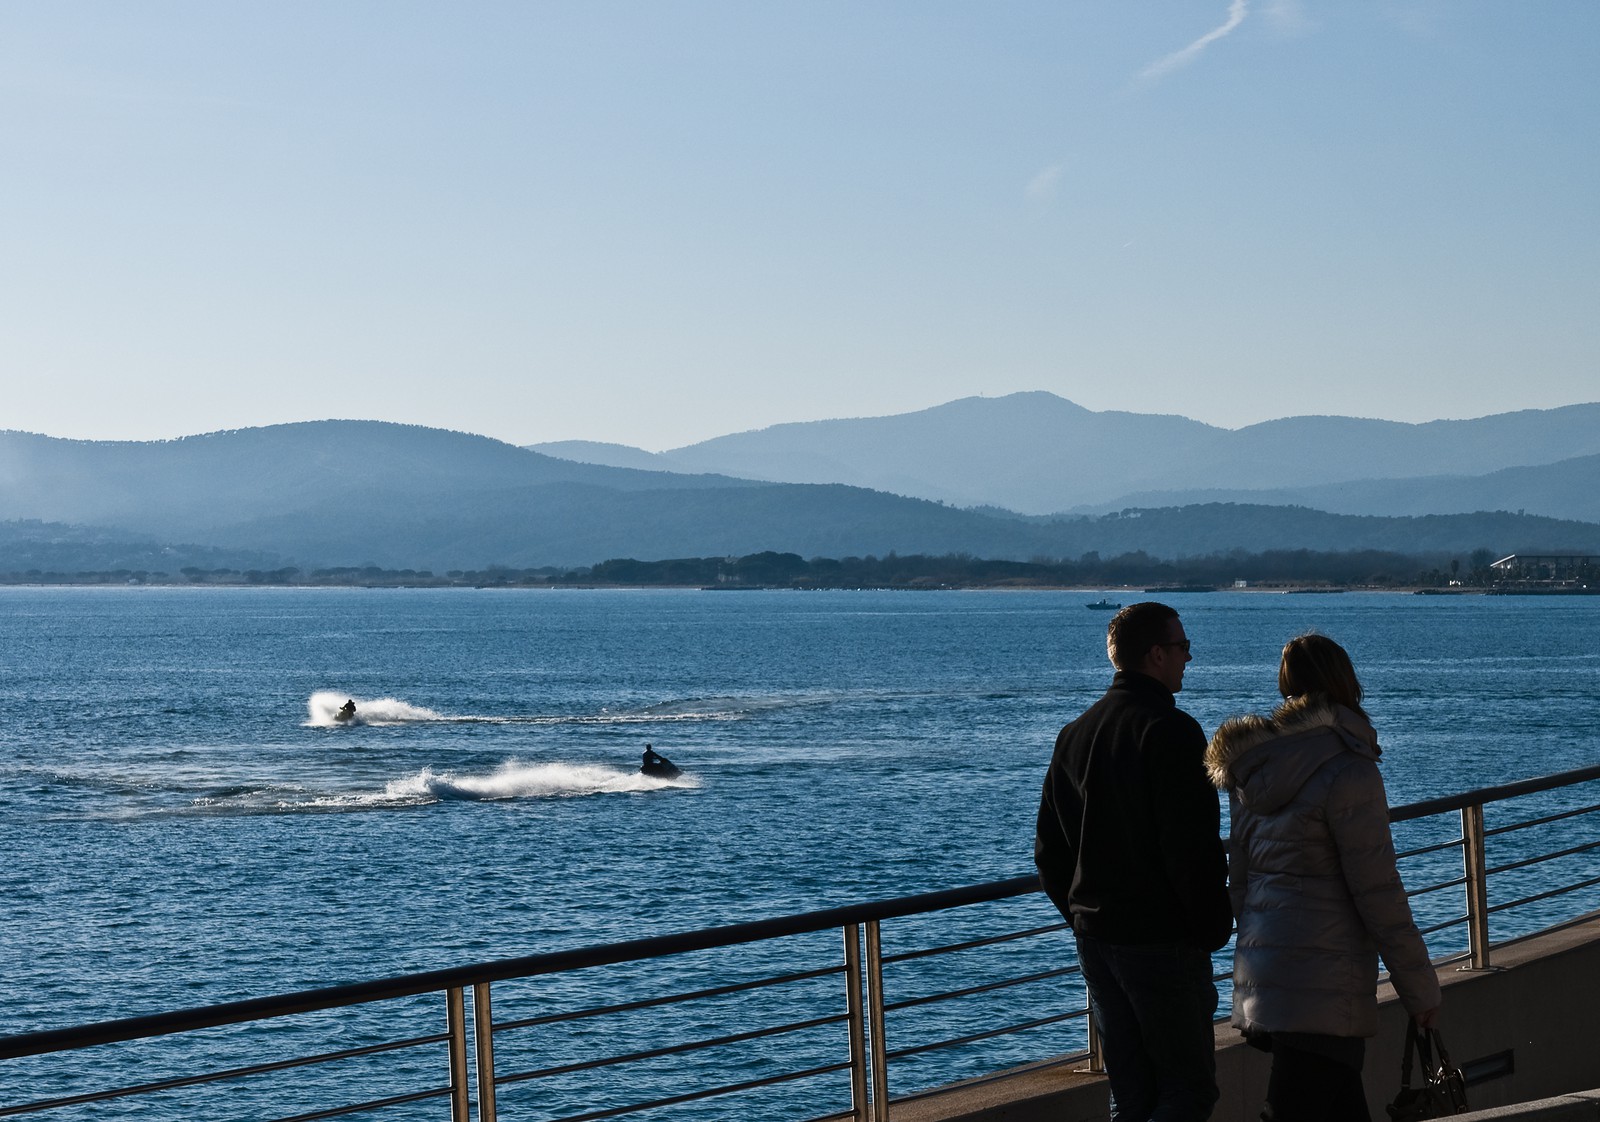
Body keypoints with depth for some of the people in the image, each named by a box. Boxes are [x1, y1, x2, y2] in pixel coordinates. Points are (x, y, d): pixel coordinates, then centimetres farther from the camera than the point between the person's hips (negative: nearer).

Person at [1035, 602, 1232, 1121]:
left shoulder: (1075, 733, 11)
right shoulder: (1170, 731, -14)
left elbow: (1049, 850, 15)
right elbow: (1193, 847, -19)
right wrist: (1214, 926, -9)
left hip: (1095, 938, 8)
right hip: (1163, 940, -8)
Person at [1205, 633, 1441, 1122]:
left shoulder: (1252, 771, 9)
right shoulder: (1347, 773, -14)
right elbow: (1378, 893, -12)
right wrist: (1420, 989, -4)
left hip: (1260, 968, 8)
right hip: (1322, 989, -8)